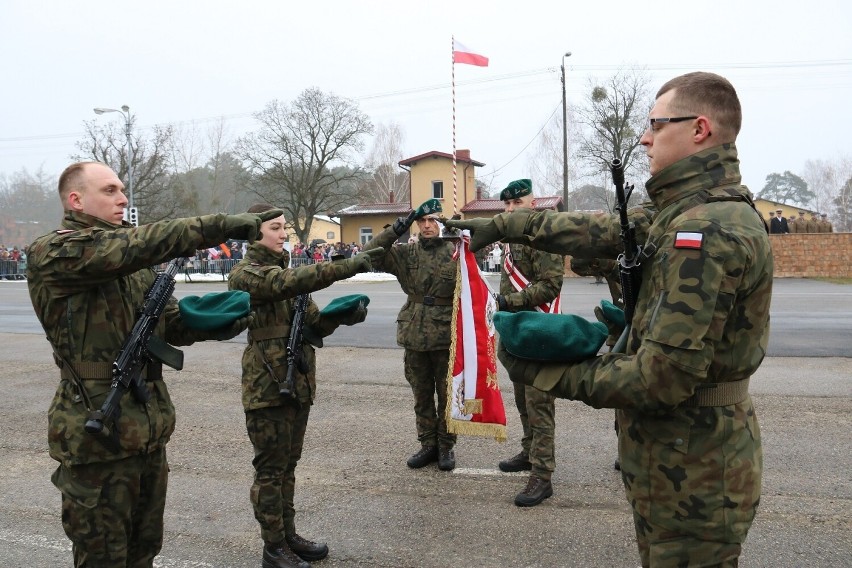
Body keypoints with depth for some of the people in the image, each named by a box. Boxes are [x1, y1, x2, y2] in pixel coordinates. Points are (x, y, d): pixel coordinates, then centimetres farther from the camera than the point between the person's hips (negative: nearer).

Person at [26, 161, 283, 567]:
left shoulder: (135, 264, 13)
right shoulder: (51, 254, -12)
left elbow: (172, 322, 10)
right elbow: (137, 245, -28)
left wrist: (218, 323, -10)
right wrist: (219, 226, -31)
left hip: (149, 431, 7)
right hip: (98, 436, -7)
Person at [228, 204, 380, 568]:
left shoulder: (284, 270, 15)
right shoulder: (245, 274, -10)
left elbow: (313, 323, 10)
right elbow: (290, 282, -29)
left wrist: (342, 314, -11)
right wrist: (348, 266, -33)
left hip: (298, 380, 8)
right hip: (267, 384, -8)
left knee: (288, 464, 16)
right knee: (270, 468, 2)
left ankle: (288, 536, 27)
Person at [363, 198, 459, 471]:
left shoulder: (456, 252, -4)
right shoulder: (407, 253, 3)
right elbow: (370, 255, -5)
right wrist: (396, 229, -14)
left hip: (446, 335, -3)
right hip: (414, 335, 3)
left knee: (447, 395, 8)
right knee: (421, 395, 14)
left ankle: (446, 446, 23)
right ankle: (427, 444, 27)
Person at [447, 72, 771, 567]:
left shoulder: (705, 231, -25)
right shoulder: (696, 213, 7)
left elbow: (663, 378, -28)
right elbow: (599, 230, 11)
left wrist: (552, 374, -17)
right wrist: (502, 226, 12)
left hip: (693, 475, -9)